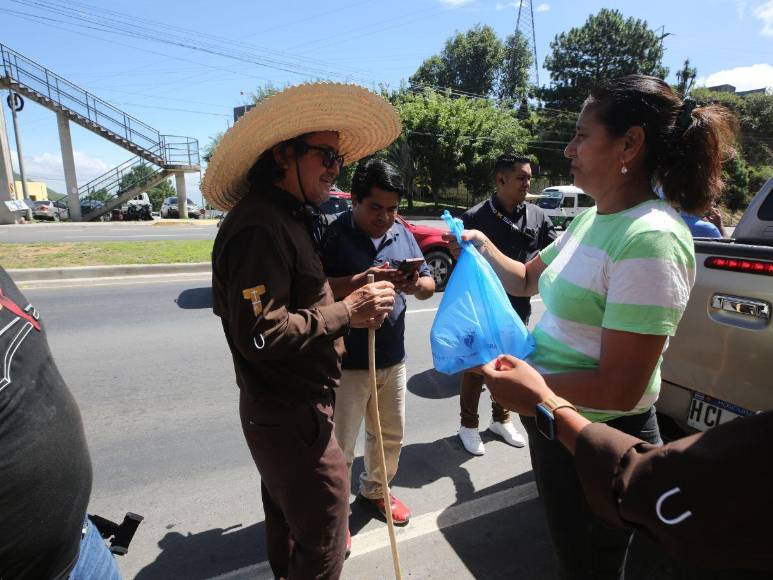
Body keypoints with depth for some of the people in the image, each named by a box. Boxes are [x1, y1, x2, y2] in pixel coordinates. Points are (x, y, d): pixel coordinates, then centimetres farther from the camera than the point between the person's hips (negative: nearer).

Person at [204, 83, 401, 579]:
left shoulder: (290, 217, 12)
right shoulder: (259, 226, -22)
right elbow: (259, 334, -27)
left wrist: (350, 295, 4)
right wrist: (346, 313, -23)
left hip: (282, 407, 10)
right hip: (290, 412, -10)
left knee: (288, 516, 29)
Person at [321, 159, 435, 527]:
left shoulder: (402, 234, 6)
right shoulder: (333, 235, -12)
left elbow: (429, 285, 7)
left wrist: (416, 284, -15)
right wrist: (362, 280, -32)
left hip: (393, 359, 6)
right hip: (346, 363, -6)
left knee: (391, 435, 23)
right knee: (339, 447, 9)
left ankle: (375, 489, 49)